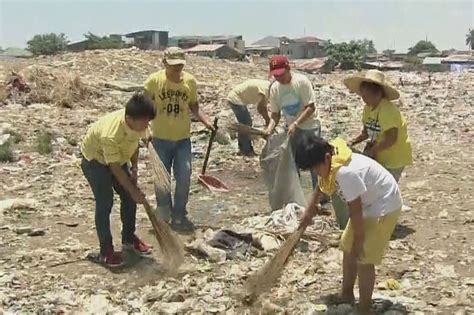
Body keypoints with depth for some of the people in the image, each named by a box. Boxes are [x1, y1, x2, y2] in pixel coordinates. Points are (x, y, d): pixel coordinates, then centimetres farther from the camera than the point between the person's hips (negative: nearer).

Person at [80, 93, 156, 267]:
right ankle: (106, 250, -2)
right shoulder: (110, 134, -42)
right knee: (105, 202, -12)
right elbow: (115, 167, -32)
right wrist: (134, 190, -26)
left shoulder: (138, 123, -22)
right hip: (95, 160, -7)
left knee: (128, 197, 6)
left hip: (117, 157, 7)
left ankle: (129, 238, 24)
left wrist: (134, 168, -8)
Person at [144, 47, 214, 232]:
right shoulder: (154, 81, -9)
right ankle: (163, 215, 27)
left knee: (184, 178, -1)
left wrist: (206, 121, -6)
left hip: (183, 139, 2)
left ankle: (179, 217, 15)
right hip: (160, 139, -1)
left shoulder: (190, 81, -2)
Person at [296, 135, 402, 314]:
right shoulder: (330, 164, -7)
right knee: (348, 249, 16)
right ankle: (346, 296, 32)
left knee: (363, 258, -7)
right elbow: (321, 187, 15)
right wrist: (309, 212, 24)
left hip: (384, 207, -10)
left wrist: (358, 242, -16)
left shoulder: (346, 172, -36)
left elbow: (355, 211, -27)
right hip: (368, 204, 10)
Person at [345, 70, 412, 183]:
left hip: (394, 157, -8)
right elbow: (367, 131, 10)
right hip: (379, 156, 8)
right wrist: (354, 141, -5)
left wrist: (372, 151, -23)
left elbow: (391, 139, -30)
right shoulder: (368, 108, 0)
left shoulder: (387, 110, -26)